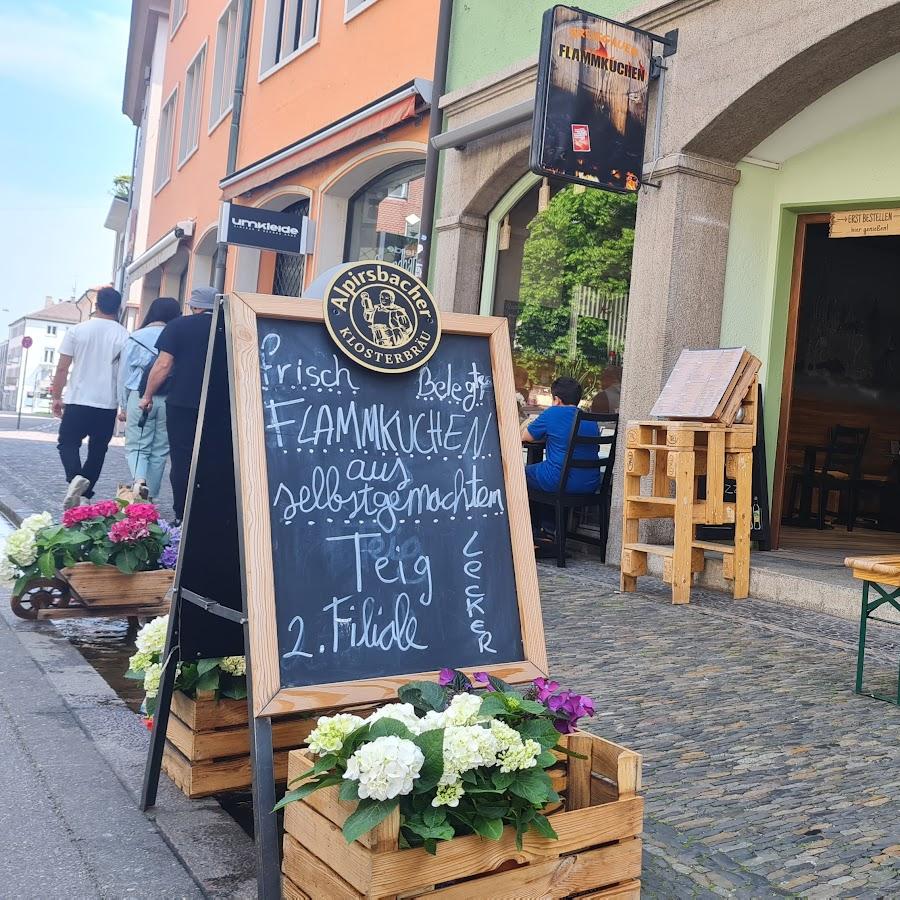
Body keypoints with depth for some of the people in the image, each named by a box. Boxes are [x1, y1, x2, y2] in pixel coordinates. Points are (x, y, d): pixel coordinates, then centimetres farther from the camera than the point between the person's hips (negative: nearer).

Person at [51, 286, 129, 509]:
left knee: (67, 444, 9)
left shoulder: (77, 330, -2)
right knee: (97, 451, 11)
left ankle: (76, 478, -17)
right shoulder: (124, 336, -3)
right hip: (107, 404, 1)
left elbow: (62, 368, -2)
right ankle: (83, 494, 12)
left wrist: (56, 397, 8)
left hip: (77, 400, -1)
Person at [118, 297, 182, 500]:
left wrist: (123, 406, 14)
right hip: (169, 400, 1)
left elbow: (124, 374, 6)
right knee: (160, 451, 10)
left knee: (136, 447, 6)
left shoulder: (135, 338, 2)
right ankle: (150, 496, 16)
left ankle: (140, 481, -20)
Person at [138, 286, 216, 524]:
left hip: (181, 403, -2)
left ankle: (183, 517, 4)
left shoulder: (178, 326, -1)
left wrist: (148, 395, 5)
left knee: (182, 461, 4)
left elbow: (163, 365, -5)